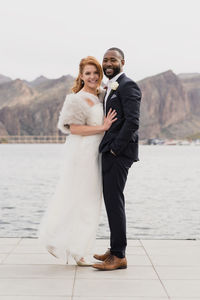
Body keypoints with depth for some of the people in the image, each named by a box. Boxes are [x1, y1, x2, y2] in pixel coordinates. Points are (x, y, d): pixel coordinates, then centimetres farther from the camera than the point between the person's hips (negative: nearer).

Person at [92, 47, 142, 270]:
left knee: (114, 201, -9)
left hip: (119, 152, -10)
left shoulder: (128, 86, -10)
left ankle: (119, 256, -3)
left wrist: (115, 149, -17)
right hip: (111, 152, 10)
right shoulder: (111, 88, 20)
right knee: (112, 200, 12)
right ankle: (115, 249, 22)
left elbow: (132, 122, -19)